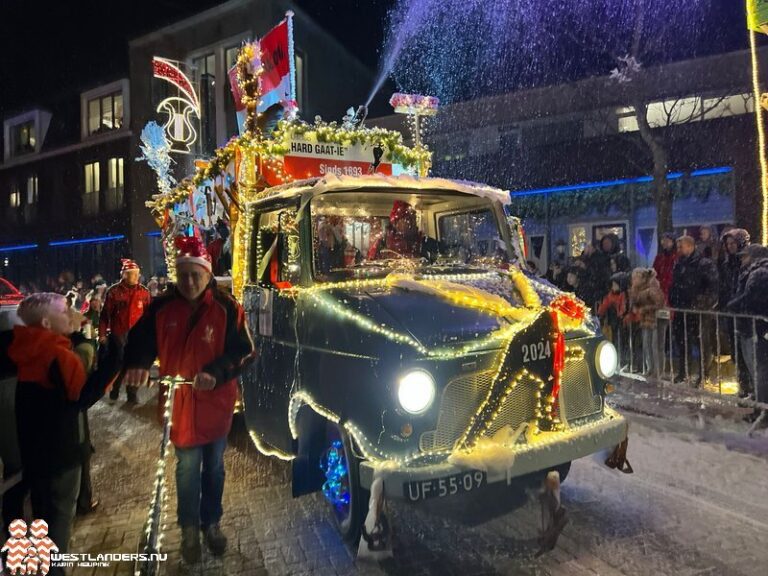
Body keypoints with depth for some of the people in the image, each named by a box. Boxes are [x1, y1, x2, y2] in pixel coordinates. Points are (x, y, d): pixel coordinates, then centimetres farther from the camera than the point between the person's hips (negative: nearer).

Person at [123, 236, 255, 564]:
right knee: (187, 468, 11)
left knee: (214, 466, 17)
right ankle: (189, 528, 34)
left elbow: (244, 350, -14)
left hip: (215, 402, 0)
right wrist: (137, 364, -23)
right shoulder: (162, 307, -7)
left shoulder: (226, 307, -12)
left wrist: (216, 373, -29)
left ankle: (212, 522, 39)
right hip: (178, 402, 0)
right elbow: (140, 340, -2)